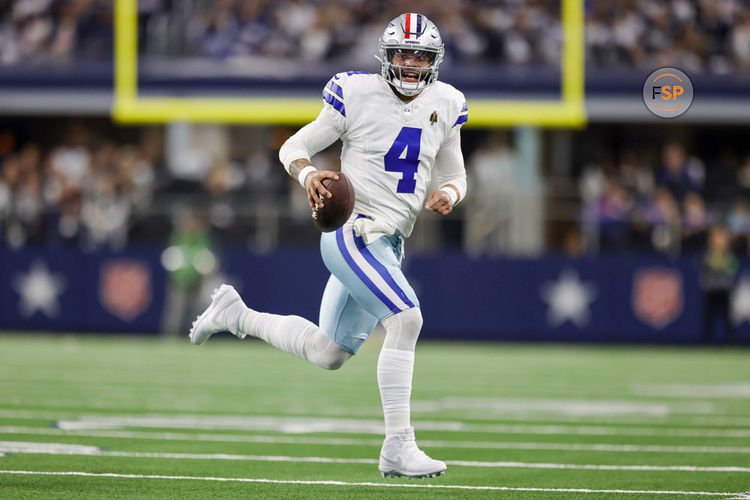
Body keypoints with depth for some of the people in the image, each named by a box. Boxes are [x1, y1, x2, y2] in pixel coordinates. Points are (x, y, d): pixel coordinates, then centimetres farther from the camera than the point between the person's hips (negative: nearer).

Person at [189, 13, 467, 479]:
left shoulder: (444, 106, 6)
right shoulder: (359, 95, -9)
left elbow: (454, 175, 17)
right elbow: (293, 147, -2)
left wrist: (449, 193, -7)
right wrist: (308, 173, -24)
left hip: (388, 243, 7)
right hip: (352, 228, -7)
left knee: (329, 353, 15)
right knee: (406, 319, -25)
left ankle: (236, 315, 36)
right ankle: (398, 447, -21)